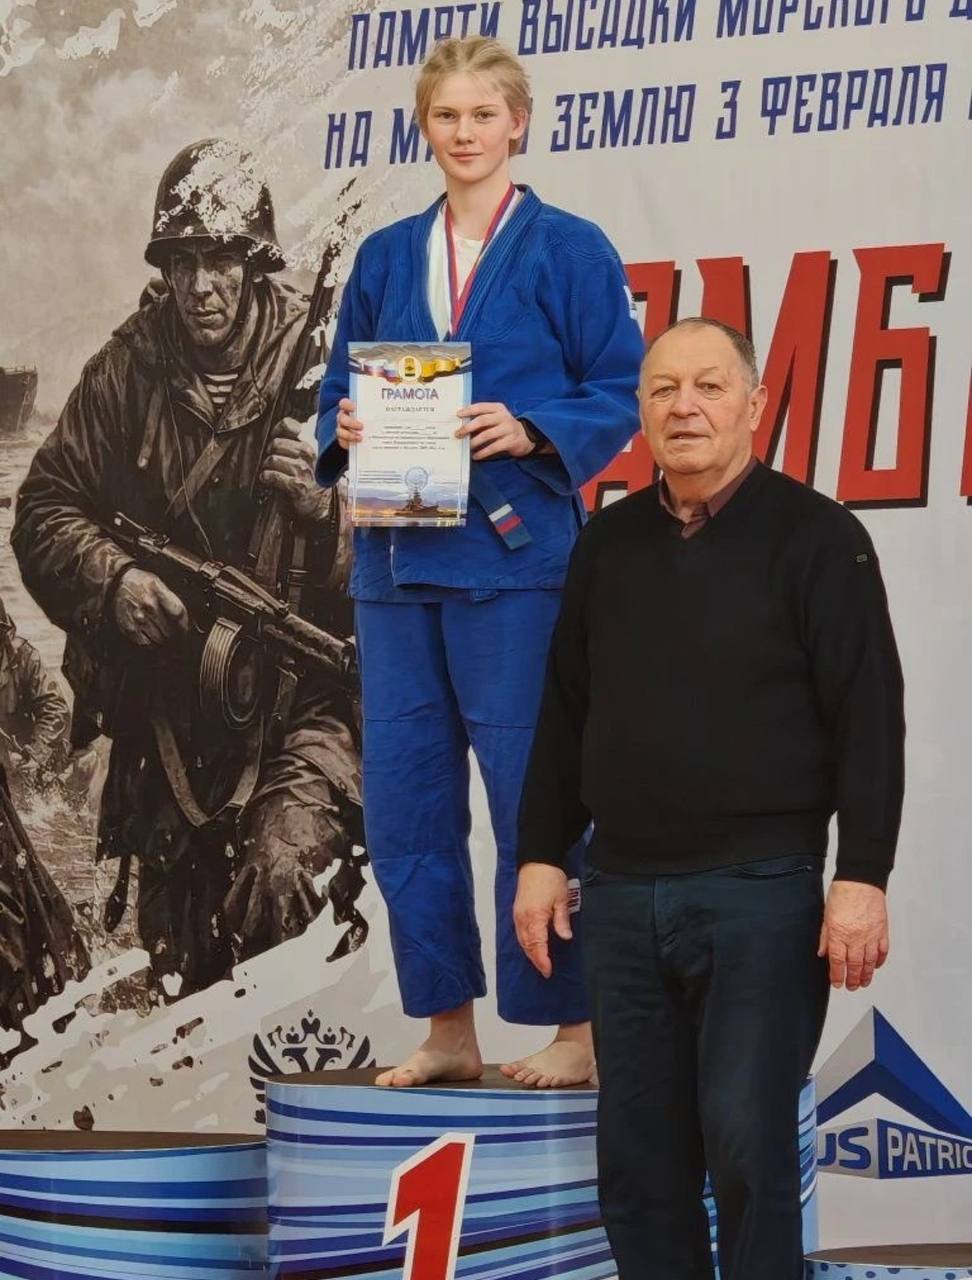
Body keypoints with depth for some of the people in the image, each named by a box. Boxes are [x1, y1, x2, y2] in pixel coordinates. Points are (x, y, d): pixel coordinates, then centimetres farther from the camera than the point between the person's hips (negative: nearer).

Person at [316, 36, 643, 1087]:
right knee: (404, 798, 5)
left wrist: (532, 433, -17)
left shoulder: (569, 251, 1)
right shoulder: (386, 259, 15)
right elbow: (341, 392, 19)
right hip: (396, 558, 5)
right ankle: (447, 1029, 15)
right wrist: (345, 432, -3)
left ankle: (575, 1028, 4)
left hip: (514, 556, -5)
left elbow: (622, 393, -1)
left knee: (531, 794, -5)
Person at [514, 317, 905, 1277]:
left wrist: (861, 877, -15)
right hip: (622, 891, 5)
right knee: (637, 1155, 8)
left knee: (746, 1145, -7)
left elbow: (867, 719, -9)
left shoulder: (813, 536, -4)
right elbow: (565, 713, 17)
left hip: (760, 891, -5)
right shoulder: (609, 543, 11)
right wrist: (542, 855, 11)